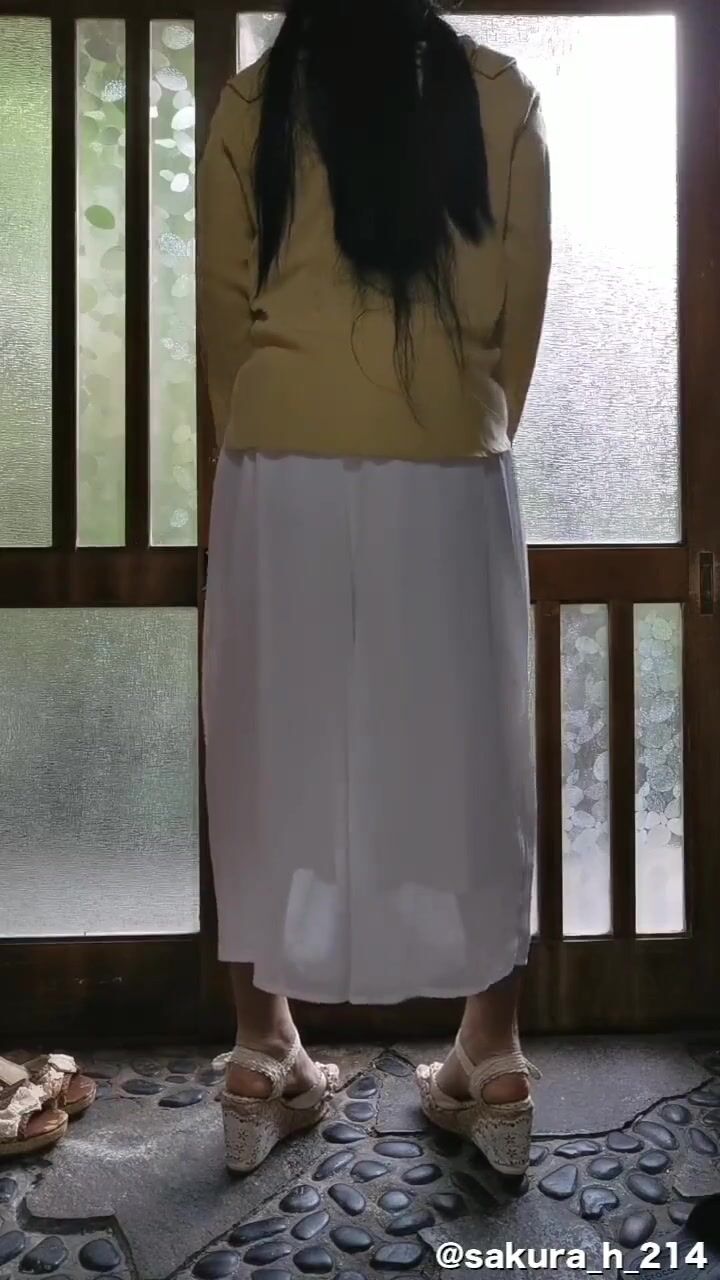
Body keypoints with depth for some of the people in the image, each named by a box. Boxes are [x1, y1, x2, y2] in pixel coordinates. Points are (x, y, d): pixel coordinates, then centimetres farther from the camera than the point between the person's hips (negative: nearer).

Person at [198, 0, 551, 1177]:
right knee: (463, 757, 7)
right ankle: (492, 1067, 16)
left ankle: (265, 1062, 16)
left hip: (283, 476, 0)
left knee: (278, 752, 7)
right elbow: (520, 305, 7)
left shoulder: (251, 106, 7)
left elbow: (225, 308, 6)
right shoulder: (500, 98, 7)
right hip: (450, 479, 0)